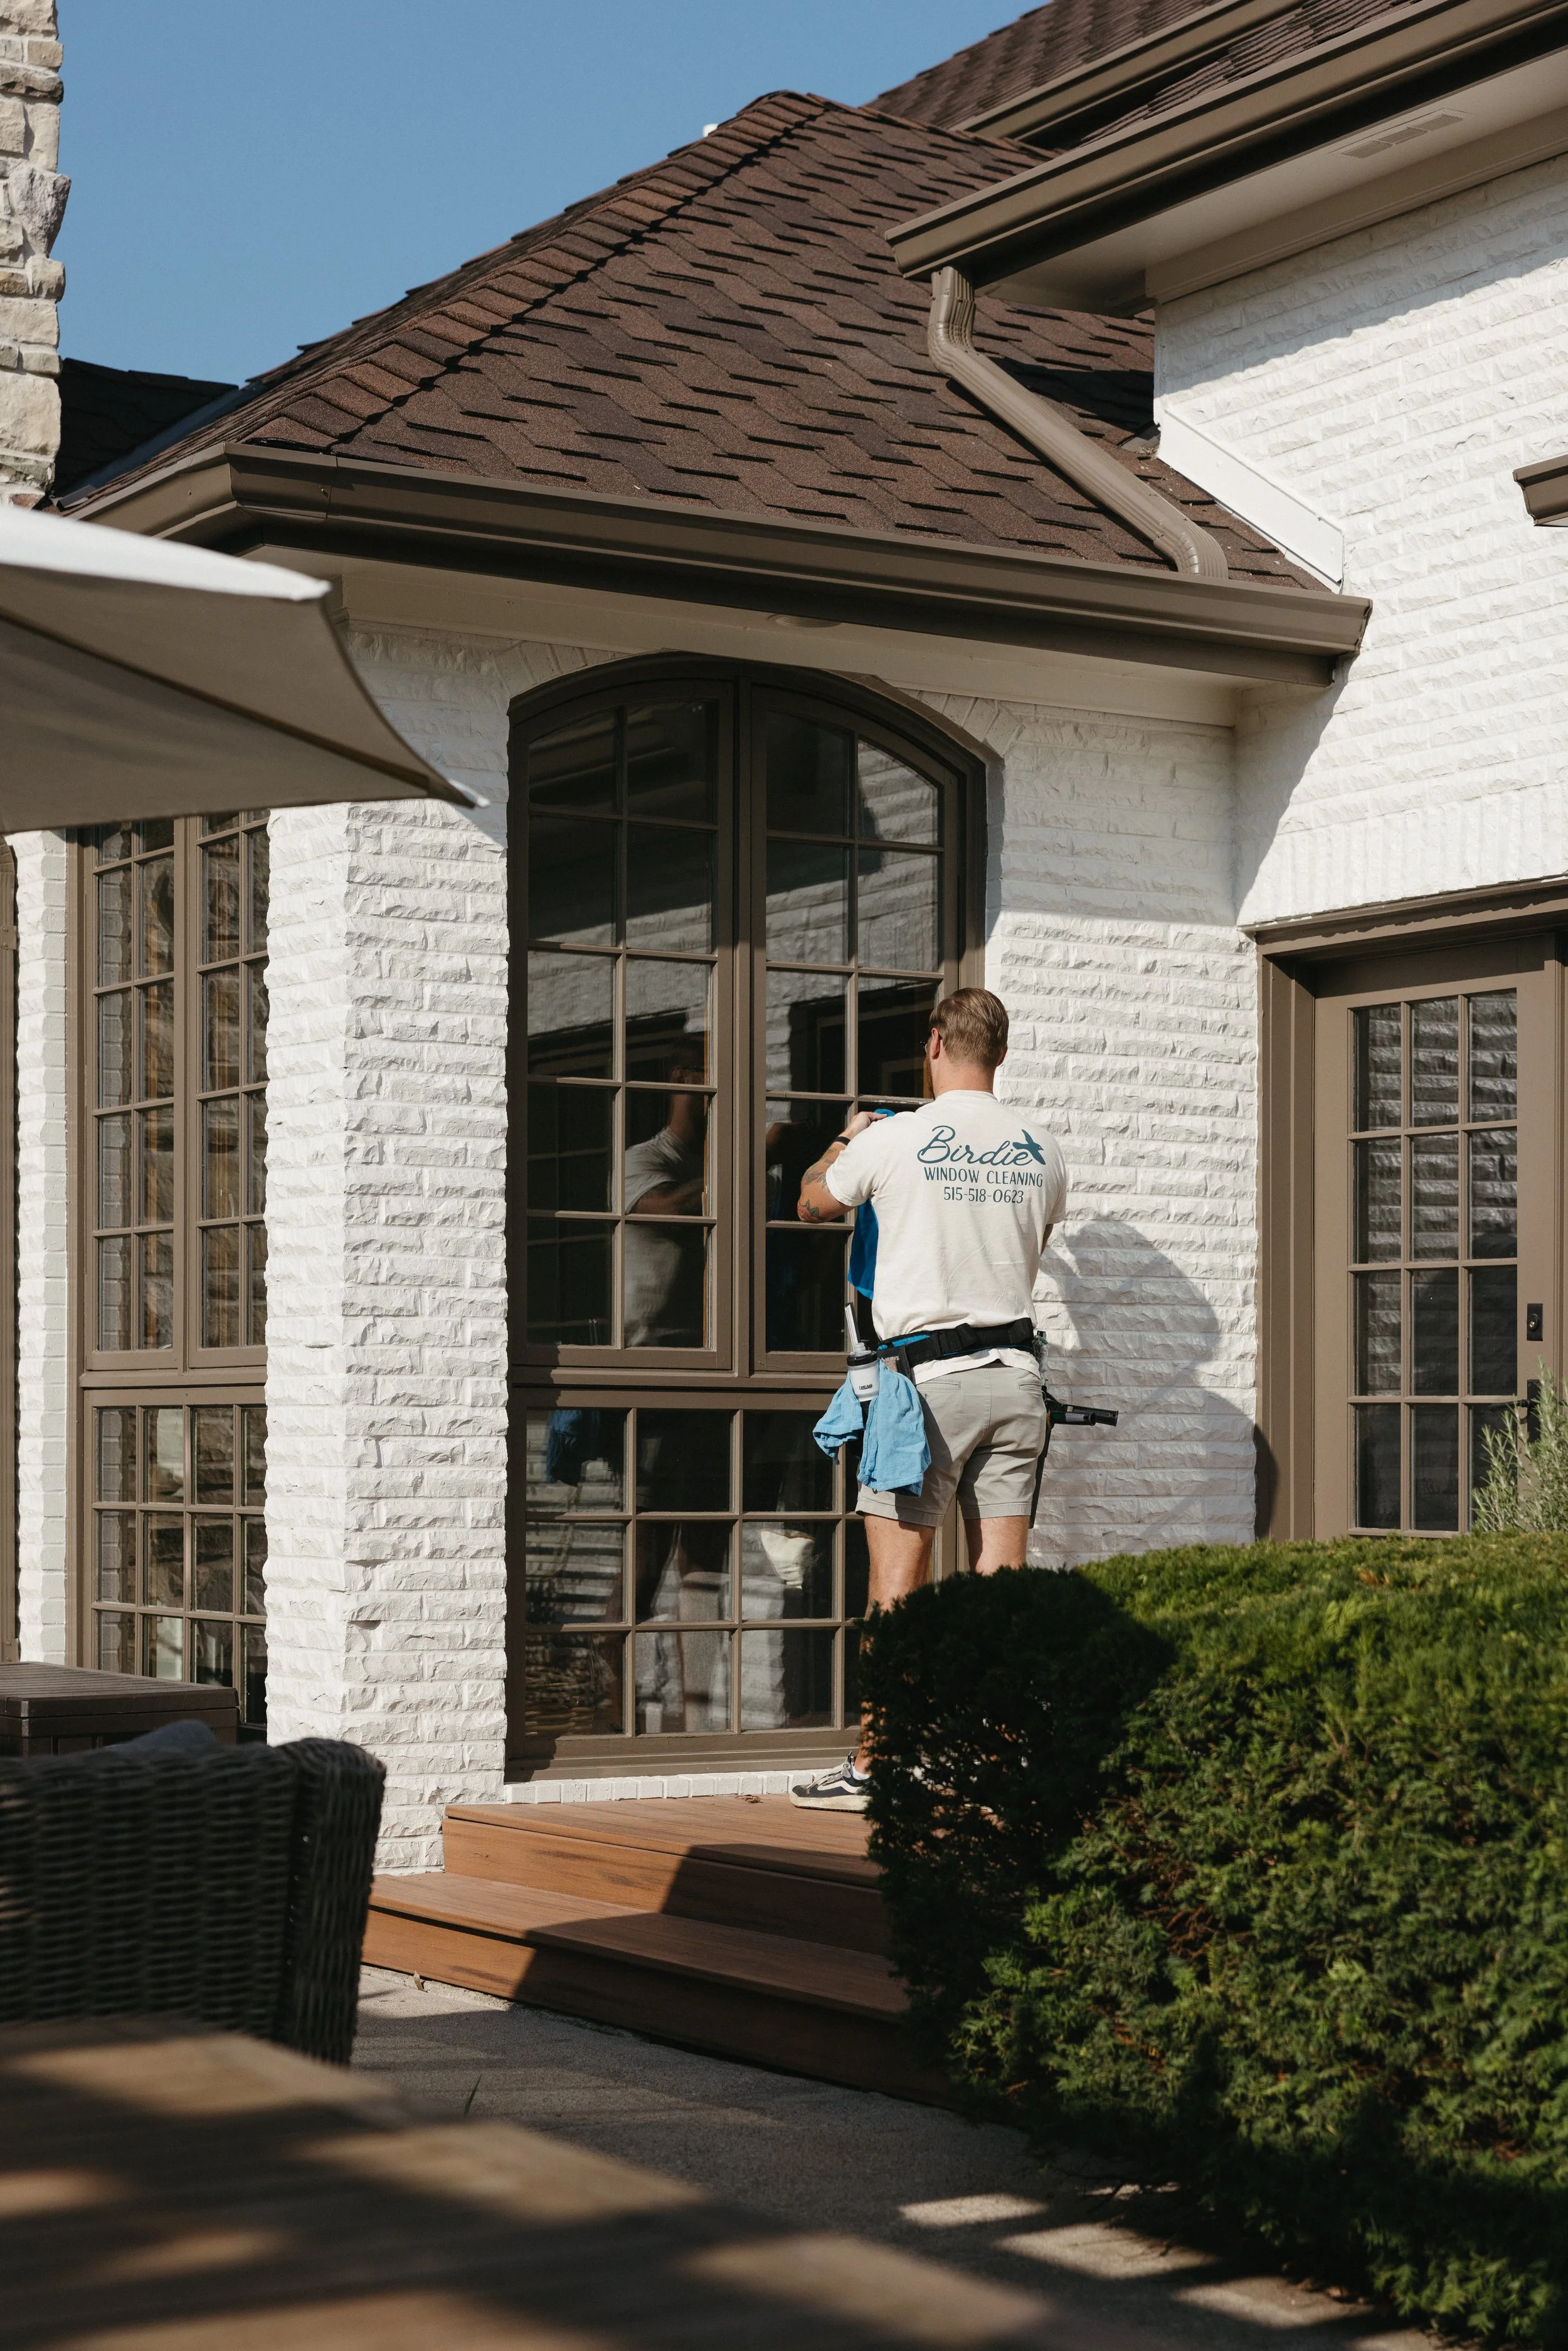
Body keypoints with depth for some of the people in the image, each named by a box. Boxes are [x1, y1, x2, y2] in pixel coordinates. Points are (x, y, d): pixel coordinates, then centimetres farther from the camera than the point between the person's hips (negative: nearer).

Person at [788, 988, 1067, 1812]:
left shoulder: (895, 1139, -6)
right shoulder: (1040, 1149, 6)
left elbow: (813, 1203, 13)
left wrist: (846, 1140, 33)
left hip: (929, 1372, -4)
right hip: (1016, 1369, 4)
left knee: (896, 1577, -1)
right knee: (1000, 1581, 5)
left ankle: (869, 1766, 1)